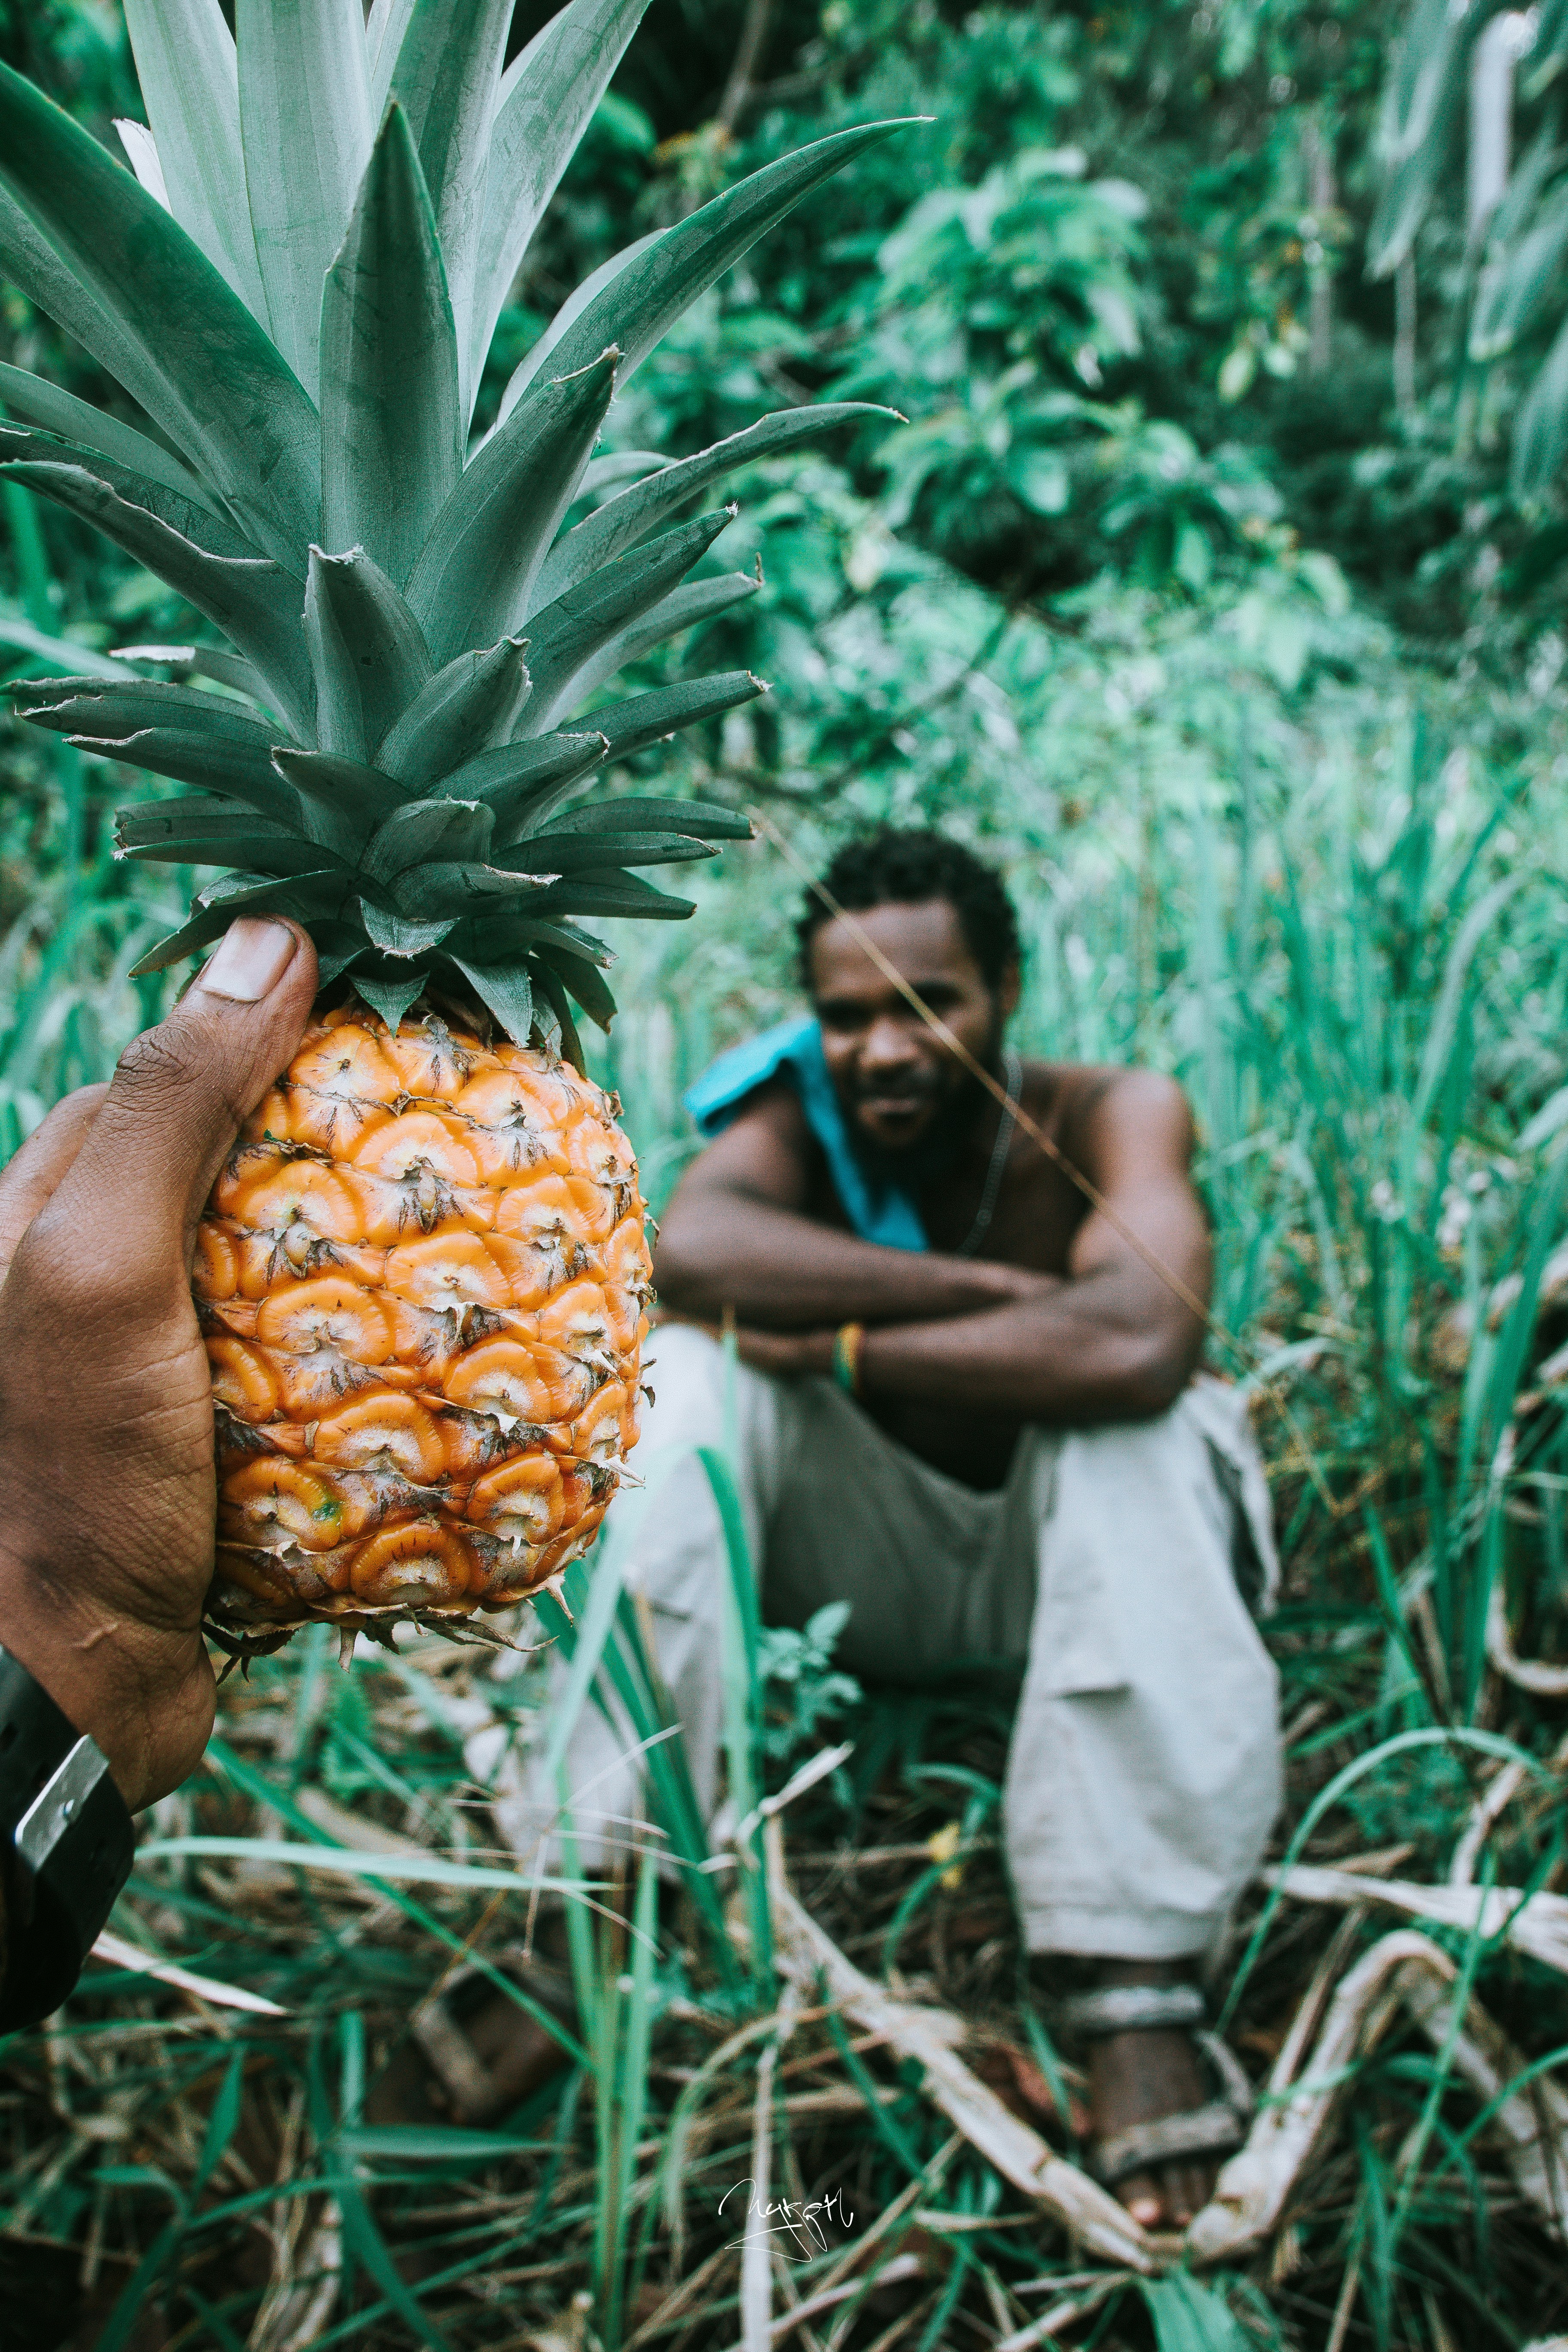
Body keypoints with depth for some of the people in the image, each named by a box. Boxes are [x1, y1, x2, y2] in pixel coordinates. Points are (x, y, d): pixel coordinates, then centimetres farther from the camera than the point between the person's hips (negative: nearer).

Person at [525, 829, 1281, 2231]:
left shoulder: (1113, 1118, -18)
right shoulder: (800, 1121, -12)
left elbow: (1140, 1343, -40)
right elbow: (691, 1246, -37)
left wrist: (846, 1347, -32)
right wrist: (994, 1290, -36)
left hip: (1087, 1569, -2)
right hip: (877, 1574, 2)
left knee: (1124, 1412, -34)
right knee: (692, 1368, -22)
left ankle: (1141, 1982, -35)